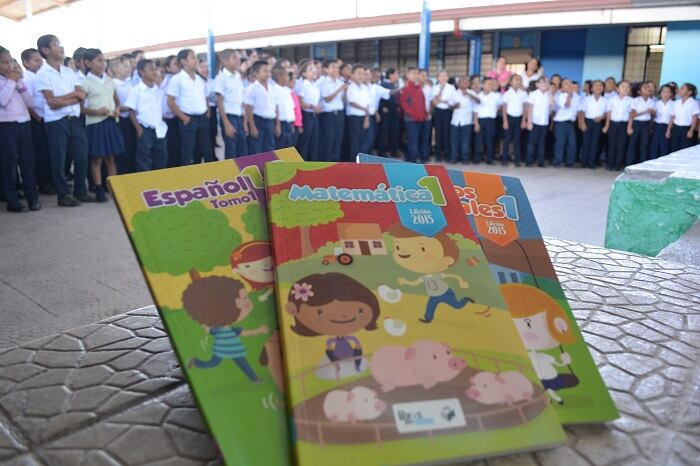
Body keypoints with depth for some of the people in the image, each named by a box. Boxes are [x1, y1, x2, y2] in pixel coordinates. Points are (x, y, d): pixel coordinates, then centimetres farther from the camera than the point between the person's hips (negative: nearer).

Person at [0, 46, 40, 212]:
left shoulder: (16, 79, 15)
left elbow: (30, 102, 9)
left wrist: (19, 81, 1)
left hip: (24, 124, 5)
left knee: (28, 162, 6)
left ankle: (33, 197, 12)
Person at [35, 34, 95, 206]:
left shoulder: (69, 71, 12)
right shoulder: (43, 74, -4)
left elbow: (82, 97, 3)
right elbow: (52, 102, -11)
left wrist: (61, 100, -11)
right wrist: (73, 94, -5)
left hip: (75, 120, 5)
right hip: (56, 122, -5)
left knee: (81, 156, 7)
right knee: (59, 160, 3)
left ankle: (81, 191, 20)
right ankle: (63, 195, 12)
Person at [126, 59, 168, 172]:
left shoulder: (158, 90, 9)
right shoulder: (136, 90, -7)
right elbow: (131, 111, -7)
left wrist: (161, 124, 8)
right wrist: (139, 129, -12)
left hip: (159, 129, 5)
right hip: (145, 129, -5)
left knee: (161, 159, 10)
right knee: (144, 161, -1)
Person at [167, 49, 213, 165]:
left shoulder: (200, 79, 13)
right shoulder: (177, 79, -5)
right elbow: (170, 102, -8)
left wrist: (207, 115, 9)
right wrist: (184, 118, -11)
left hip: (203, 119, 6)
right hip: (189, 119, -5)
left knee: (208, 151, 9)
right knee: (188, 153, 0)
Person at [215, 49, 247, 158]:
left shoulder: (239, 77, 12)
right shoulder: (221, 77, -7)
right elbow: (220, 103, -10)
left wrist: (244, 122, 11)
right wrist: (227, 124, -15)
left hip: (239, 117, 7)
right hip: (229, 116, -6)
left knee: (243, 152, 8)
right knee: (231, 153, -2)